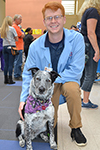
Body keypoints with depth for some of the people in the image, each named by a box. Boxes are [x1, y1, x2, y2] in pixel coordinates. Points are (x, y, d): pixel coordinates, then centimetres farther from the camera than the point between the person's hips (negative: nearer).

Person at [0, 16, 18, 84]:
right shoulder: (12, 28, -6)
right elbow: (16, 39, -3)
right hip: (11, 47, -5)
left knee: (6, 64, 9)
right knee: (11, 64, -3)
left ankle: (6, 79, 13)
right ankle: (10, 79, 0)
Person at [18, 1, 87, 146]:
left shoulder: (77, 38, -18)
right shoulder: (35, 46, -13)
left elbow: (76, 70, -21)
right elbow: (28, 74, -6)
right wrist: (24, 99, -16)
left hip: (68, 80, -1)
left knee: (72, 87, -37)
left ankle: (75, 128, -11)